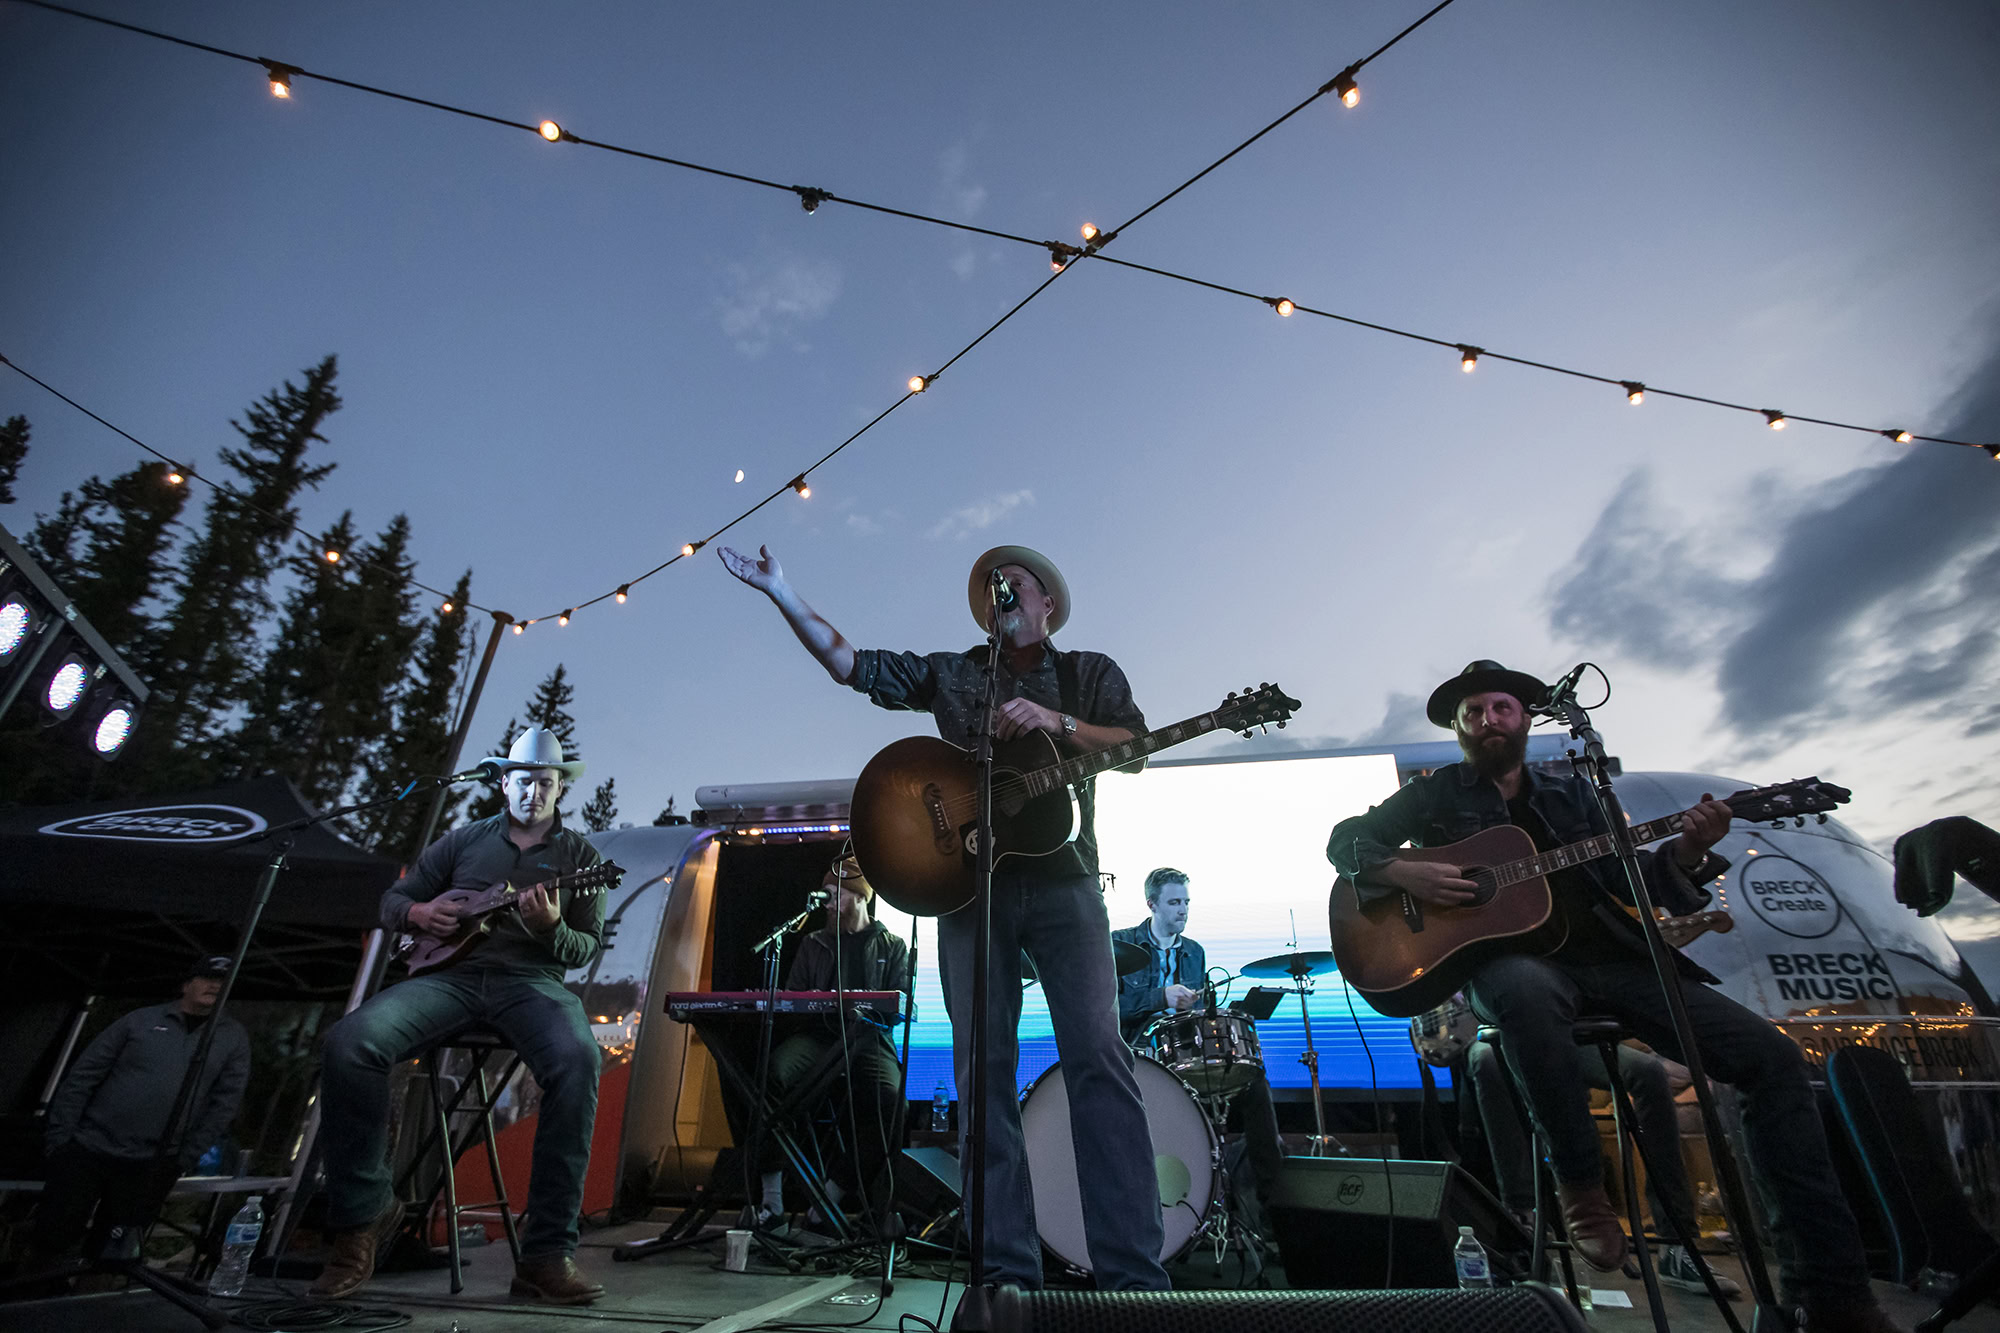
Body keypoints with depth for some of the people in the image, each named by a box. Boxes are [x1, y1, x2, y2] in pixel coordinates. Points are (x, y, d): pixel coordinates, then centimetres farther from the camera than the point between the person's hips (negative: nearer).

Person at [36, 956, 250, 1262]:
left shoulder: (233, 1038, 3)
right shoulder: (142, 1020, 3)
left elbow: (224, 1104, 0)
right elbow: (83, 1076, 5)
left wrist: (185, 1160, -4)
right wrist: (60, 1138, -2)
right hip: (87, 1150, 0)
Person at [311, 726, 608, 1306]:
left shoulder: (580, 855, 11)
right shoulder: (463, 840, 18)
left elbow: (588, 948, 6)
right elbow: (392, 900, 22)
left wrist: (552, 929, -17)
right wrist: (419, 913, -2)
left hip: (532, 981, -2)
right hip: (452, 972, 3)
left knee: (579, 1061, -34)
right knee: (350, 1042, -26)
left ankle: (547, 1254, -25)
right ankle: (360, 1219, -7)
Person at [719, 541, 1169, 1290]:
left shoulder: (1089, 672, 14)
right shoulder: (949, 673, 17)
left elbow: (1134, 747, -2)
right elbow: (847, 662, 12)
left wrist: (1055, 722, -16)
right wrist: (780, 593, 7)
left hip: (1060, 872, -1)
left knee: (1098, 1055, -9)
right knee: (984, 1067, 0)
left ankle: (1133, 1273, -4)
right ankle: (1007, 1270, 8)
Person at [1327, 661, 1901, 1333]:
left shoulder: (1571, 793, 20)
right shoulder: (1436, 793, 10)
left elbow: (1632, 882, 13)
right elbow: (1346, 840, 4)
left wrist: (1684, 853, -7)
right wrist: (1401, 871, -15)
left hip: (1609, 958, 5)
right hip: (1511, 959, -4)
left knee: (1771, 1054, -9)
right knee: (1524, 989, -41)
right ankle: (1580, 1184, -18)